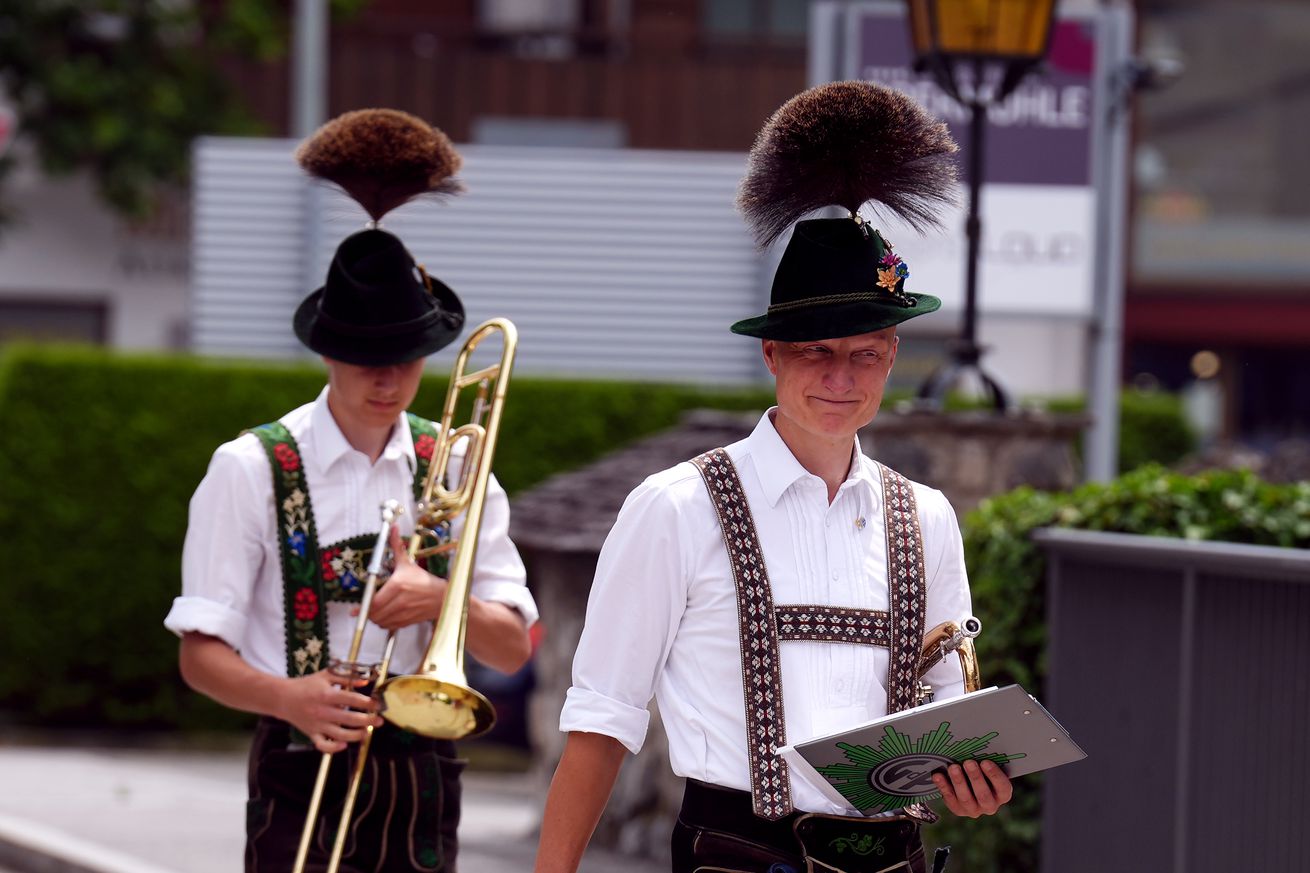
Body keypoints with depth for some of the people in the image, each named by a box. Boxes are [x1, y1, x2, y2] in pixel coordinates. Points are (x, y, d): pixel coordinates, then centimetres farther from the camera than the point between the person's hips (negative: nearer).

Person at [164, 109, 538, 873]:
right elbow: (201, 653, -5)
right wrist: (289, 698, -24)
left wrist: (442, 600, -15)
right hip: (304, 771, -4)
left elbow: (513, 648, 6)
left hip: (422, 775, 4)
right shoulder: (253, 469, -2)